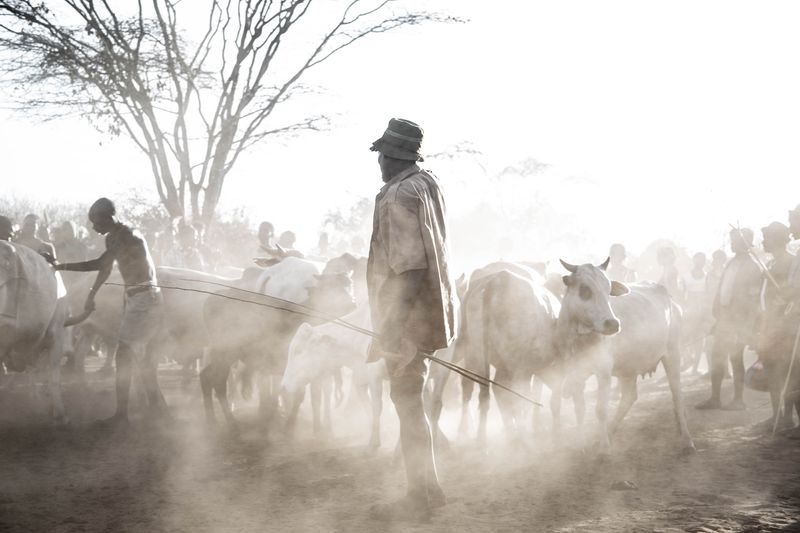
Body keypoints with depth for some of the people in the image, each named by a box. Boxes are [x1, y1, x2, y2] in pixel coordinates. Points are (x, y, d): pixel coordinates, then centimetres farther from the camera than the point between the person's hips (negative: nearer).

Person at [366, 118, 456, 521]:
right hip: (427, 309, 9)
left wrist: (390, 329, -25)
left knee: (406, 401, -1)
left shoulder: (398, 196, -18)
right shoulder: (427, 184, 10)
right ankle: (426, 487, 26)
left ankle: (418, 497, 6)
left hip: (408, 313, -9)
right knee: (410, 400, 18)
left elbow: (410, 267, -25)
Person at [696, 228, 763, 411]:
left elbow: (753, 297, -11)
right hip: (724, 317, 7)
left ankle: (738, 399, 6)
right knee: (717, 358, 7)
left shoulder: (752, 267, -8)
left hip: (739, 320, -7)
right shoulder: (731, 264, 14)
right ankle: (714, 398, 12)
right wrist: (716, 312, 11)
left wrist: (748, 324, -15)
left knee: (736, 359, -2)